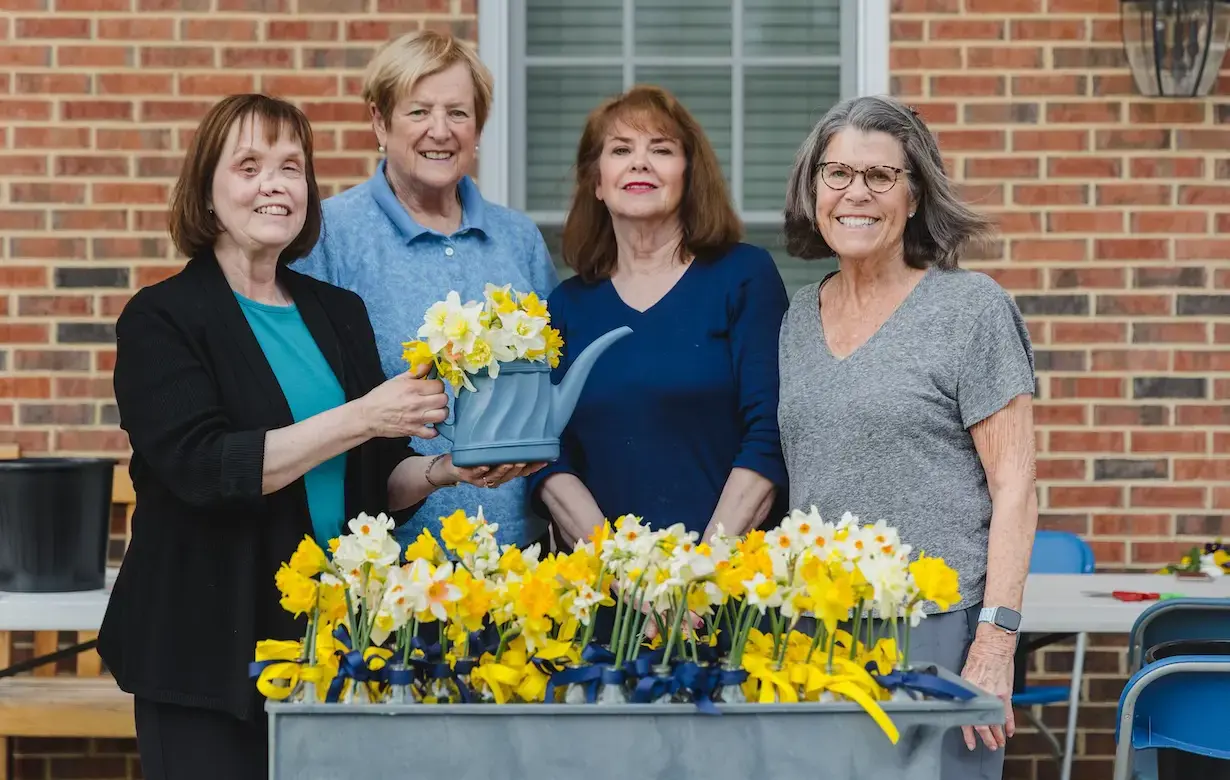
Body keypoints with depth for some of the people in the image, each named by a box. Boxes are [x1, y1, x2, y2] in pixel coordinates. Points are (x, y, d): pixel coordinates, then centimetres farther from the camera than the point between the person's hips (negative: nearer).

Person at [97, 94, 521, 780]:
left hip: (333, 638, 5)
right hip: (209, 652, -5)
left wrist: (444, 469, -5)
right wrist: (359, 418, -20)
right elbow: (203, 467, -19)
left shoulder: (339, 314, 12)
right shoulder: (162, 320, -5)